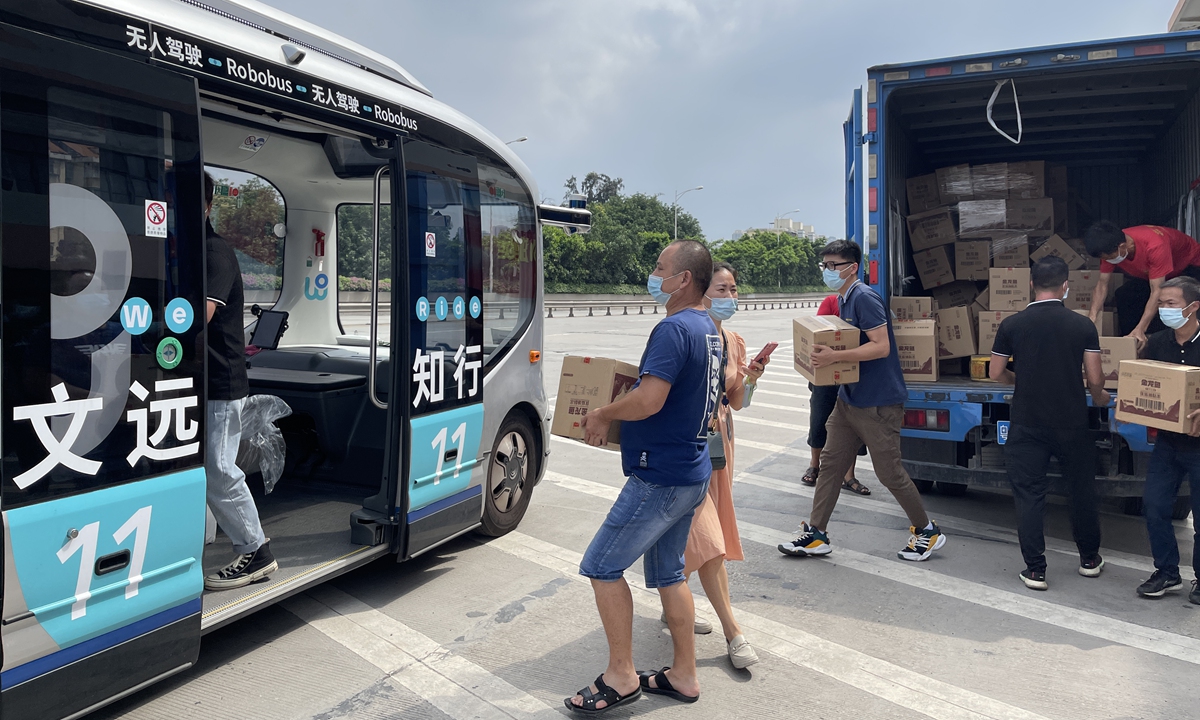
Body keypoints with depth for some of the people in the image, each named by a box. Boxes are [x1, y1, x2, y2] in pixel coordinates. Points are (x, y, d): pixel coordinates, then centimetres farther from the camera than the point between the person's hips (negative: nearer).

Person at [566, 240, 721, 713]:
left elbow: (648, 400, -29)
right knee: (667, 572, 18)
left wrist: (603, 414, -12)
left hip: (660, 476, -10)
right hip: (690, 473, 10)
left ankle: (620, 676, 11)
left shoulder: (673, 329, -20)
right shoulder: (708, 329, 11)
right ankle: (684, 676, 28)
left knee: (602, 567, 1)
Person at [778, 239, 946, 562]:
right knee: (830, 462, 8)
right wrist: (826, 351, 7)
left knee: (890, 472, 1)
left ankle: (927, 532, 21)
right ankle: (816, 534, 15)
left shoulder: (864, 298, -17)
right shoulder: (843, 300, 12)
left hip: (877, 402, -9)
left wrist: (835, 356, -29)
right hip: (849, 398, 9)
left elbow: (881, 346, -25)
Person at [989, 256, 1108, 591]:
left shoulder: (1011, 325, -5)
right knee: (1082, 490, 18)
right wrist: (1099, 397, 21)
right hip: (1072, 423, 1)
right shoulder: (1082, 325, -4)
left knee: (1029, 494, 5)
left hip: (1027, 424, -1)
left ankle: (1035, 570, 6)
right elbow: (1095, 379, -2)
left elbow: (995, 372, 2)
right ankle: (1089, 558, 34)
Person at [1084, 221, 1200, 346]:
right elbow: (1102, 284, -18)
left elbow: (1157, 291, -43)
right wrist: (1092, 318, -30)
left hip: (1188, 266, -7)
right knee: (1123, 297, -10)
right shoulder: (1111, 249, -24)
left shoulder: (1154, 246, -43)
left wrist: (1140, 329, -49)